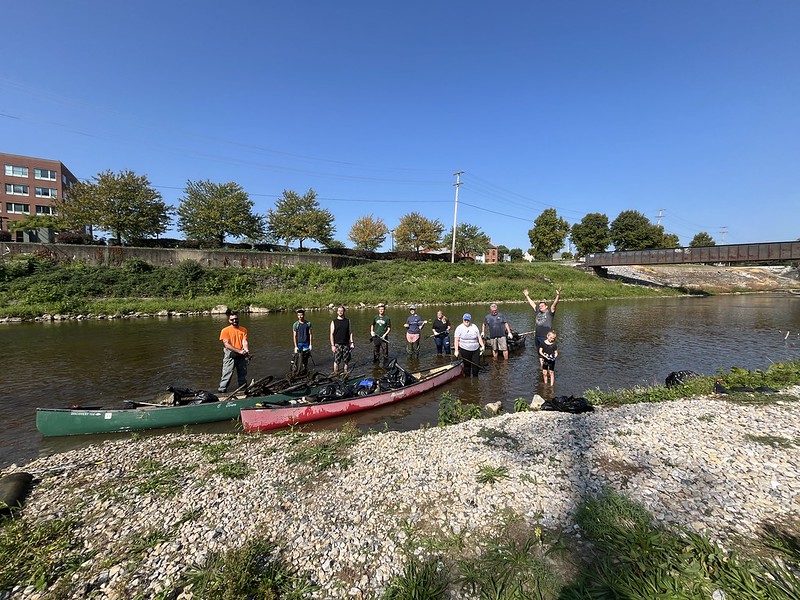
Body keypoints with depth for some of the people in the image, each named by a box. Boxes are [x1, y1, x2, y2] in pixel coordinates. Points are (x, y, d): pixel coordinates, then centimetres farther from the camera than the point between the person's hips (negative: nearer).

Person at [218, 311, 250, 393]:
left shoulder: (243, 330, 7)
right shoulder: (225, 330, -4)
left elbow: (244, 342, -3)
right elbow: (226, 344, -13)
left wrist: (246, 350, -24)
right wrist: (239, 351, -23)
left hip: (241, 356, 4)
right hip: (230, 355, -4)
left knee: (243, 375, 12)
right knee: (227, 375, -4)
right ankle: (221, 391, 2)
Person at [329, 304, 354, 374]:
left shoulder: (347, 321, 9)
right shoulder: (334, 322, 1)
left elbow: (350, 333, 11)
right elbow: (331, 334, -2)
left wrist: (351, 342, 2)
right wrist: (332, 345, -9)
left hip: (346, 344, 3)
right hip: (337, 344, -2)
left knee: (346, 361, 6)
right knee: (336, 361, -2)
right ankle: (335, 374, 7)